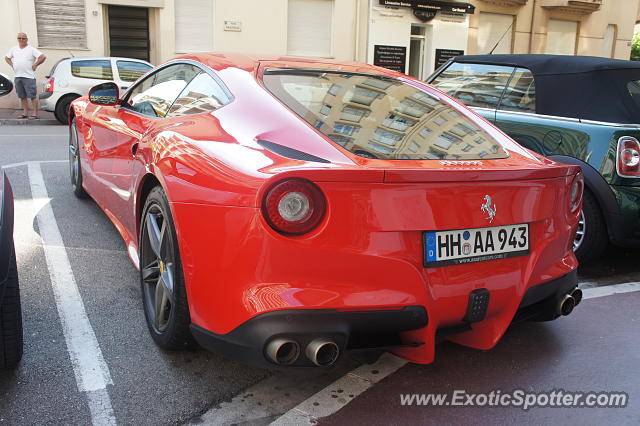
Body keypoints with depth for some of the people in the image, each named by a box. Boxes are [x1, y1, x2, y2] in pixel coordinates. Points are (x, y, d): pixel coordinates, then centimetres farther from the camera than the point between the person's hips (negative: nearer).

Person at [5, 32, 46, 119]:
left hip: (29, 76, -6)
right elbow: (7, 58, 29)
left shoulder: (31, 49, -2)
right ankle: (25, 113, 15)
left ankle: (35, 114, -7)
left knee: (33, 96, -8)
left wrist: (35, 65, -9)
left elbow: (43, 57, -10)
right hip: (18, 76, 6)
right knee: (22, 96, 9)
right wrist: (12, 65, 14)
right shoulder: (14, 49, 16)